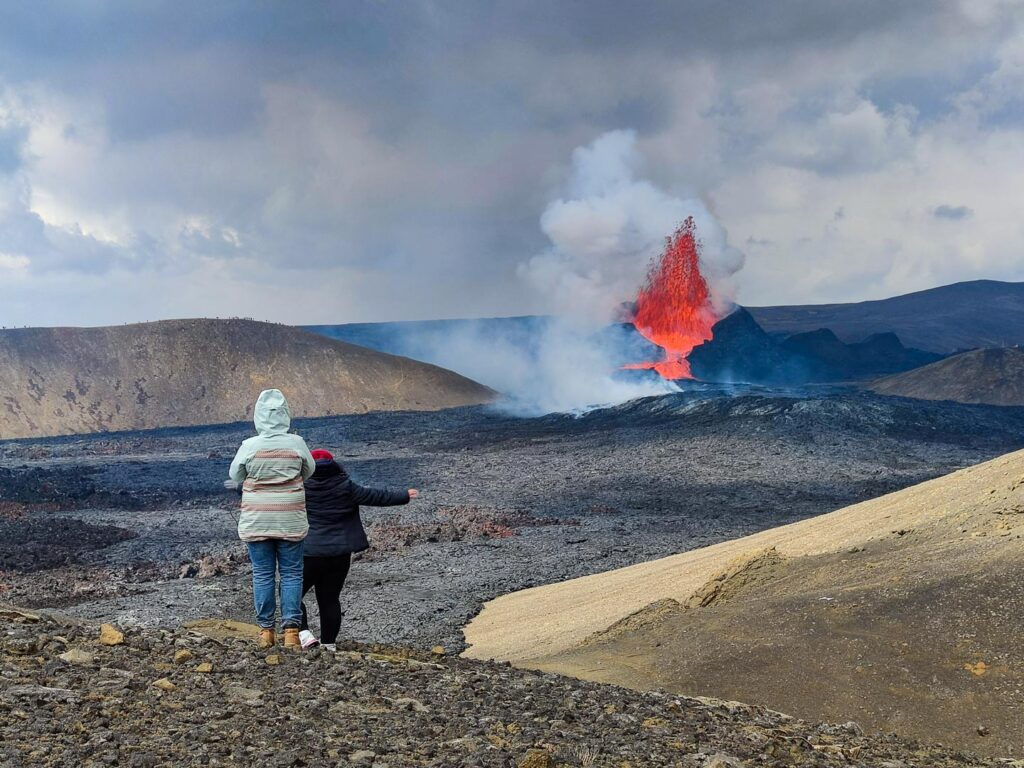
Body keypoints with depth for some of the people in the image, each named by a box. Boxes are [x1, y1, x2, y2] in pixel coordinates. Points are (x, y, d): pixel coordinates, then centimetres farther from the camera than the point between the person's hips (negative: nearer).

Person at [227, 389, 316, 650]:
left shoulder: (249, 446, -10)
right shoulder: (297, 443, -8)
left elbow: (235, 476, 5)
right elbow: (309, 471, 9)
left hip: (256, 521, 0)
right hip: (290, 521, 0)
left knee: (262, 574, 8)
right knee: (291, 573, 6)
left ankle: (266, 631, 12)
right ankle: (291, 630, 0)